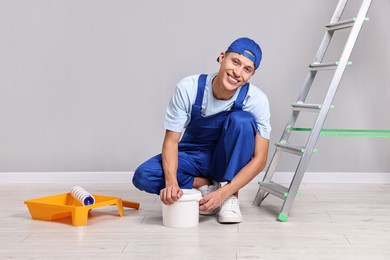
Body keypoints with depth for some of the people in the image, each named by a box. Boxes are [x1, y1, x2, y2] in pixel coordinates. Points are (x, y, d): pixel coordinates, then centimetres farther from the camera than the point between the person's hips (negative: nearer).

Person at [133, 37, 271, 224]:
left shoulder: (256, 100, -22)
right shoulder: (188, 88, -22)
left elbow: (259, 159, -20)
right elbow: (171, 140, -17)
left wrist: (222, 194, -30)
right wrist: (171, 181, -35)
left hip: (229, 161, 0)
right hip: (193, 157, 1)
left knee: (241, 119, -31)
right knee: (143, 177, -26)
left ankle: (231, 196, -18)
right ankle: (206, 186, -8)